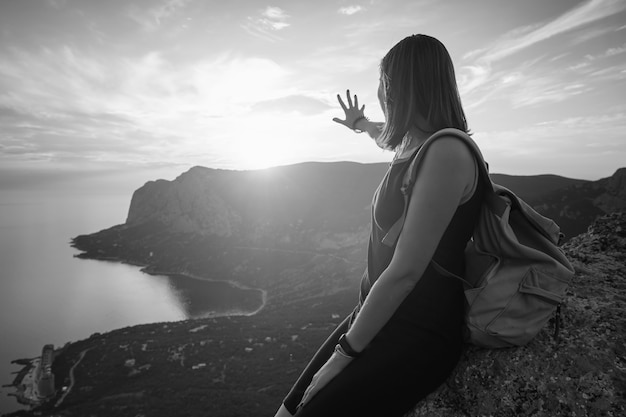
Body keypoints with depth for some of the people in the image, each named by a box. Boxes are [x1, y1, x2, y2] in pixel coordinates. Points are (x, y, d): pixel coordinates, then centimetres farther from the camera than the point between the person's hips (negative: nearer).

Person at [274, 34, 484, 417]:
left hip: (419, 336, -8)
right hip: (377, 316, 8)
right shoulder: (415, 144, 8)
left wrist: (344, 353, -17)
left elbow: (405, 271, -24)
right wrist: (362, 124, 55)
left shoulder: (447, 152, -20)